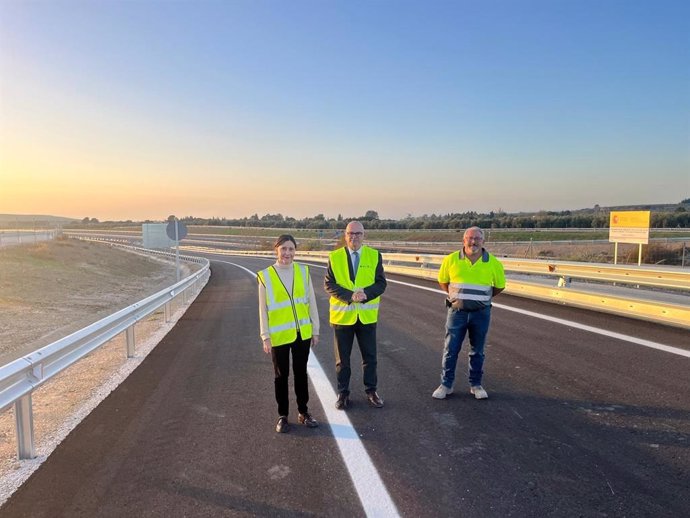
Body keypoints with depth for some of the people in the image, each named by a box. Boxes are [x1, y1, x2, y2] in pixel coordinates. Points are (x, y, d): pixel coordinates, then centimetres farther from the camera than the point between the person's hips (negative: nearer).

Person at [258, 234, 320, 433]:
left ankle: (303, 412, 29)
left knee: (301, 372, 14)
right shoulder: (266, 276, -7)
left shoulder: (303, 271, 0)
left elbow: (311, 302, 3)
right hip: (279, 335, -2)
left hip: (302, 333, 2)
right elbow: (263, 310, -5)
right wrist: (266, 337, -6)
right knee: (281, 375, 10)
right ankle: (282, 416, 24)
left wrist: (315, 330, 4)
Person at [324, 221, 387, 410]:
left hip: (367, 314, 1)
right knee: (342, 358, 9)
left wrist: (365, 293, -22)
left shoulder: (374, 255, 0)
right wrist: (349, 295, -22)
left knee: (370, 356, 11)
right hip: (342, 314, -1)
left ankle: (371, 391, 27)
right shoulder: (335, 257, -2)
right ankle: (343, 393, 24)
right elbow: (329, 284, -8)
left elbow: (381, 283, -4)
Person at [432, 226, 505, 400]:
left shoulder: (493, 263, -4)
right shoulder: (451, 260, -5)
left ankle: (476, 384, 26)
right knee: (450, 350, 3)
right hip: (457, 311, 0)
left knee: (477, 351, 11)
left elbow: (500, 286, 12)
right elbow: (443, 281, 12)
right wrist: (455, 295, 7)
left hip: (481, 313, 1)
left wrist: (482, 298, 10)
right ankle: (446, 385, 16)